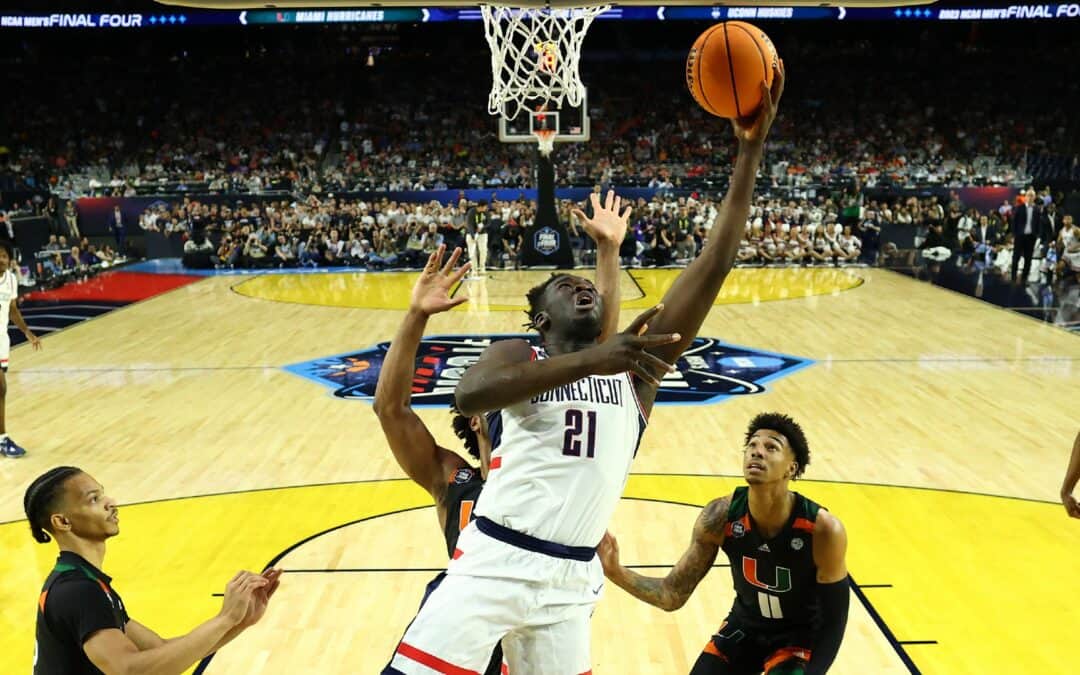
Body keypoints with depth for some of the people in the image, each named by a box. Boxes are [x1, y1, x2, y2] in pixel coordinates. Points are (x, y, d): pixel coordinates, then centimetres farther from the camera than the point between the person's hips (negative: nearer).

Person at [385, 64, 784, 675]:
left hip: (570, 579, 3)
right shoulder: (516, 356, 0)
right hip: (492, 562, -3)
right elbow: (469, 395, -25)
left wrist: (751, 151, -6)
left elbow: (713, 267, -1)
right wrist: (591, 359, -33)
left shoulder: (637, 363, 6)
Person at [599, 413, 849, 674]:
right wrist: (615, 571, -30)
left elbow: (832, 622, -16)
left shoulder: (823, 529, -29)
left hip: (801, 633, -3)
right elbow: (673, 595, -15)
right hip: (744, 625, 3)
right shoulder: (720, 516, -22)